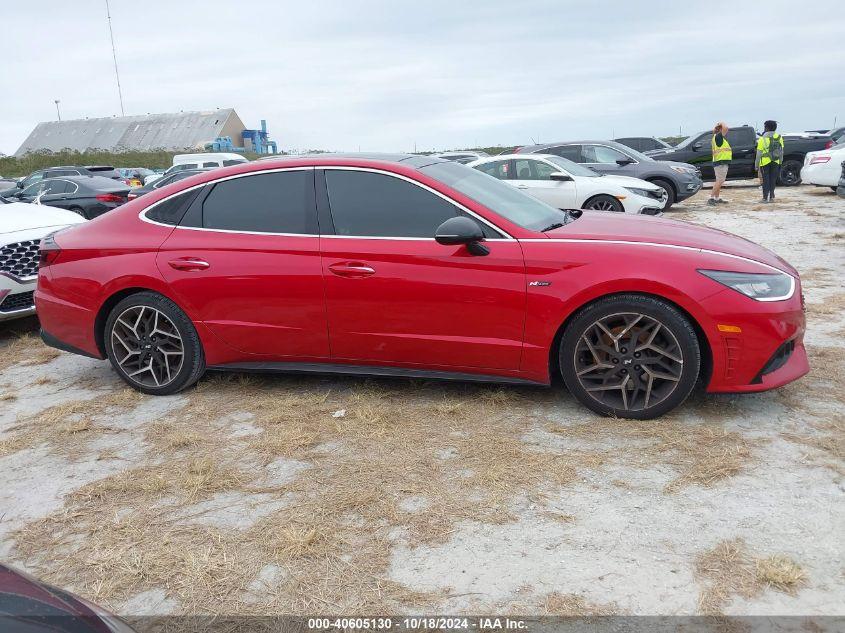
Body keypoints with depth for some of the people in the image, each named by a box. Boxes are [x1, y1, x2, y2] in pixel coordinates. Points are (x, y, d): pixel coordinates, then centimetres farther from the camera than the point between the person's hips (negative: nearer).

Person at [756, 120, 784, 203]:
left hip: (765, 162, -4)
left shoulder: (763, 138, -8)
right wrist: (780, 162, 18)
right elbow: (781, 152, 9)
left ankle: (765, 198, -2)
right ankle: (771, 197, 11)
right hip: (775, 162, 4)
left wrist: (756, 165, -3)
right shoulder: (779, 137, 7)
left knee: (765, 180, 0)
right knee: (773, 180, 10)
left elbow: (759, 153, -8)